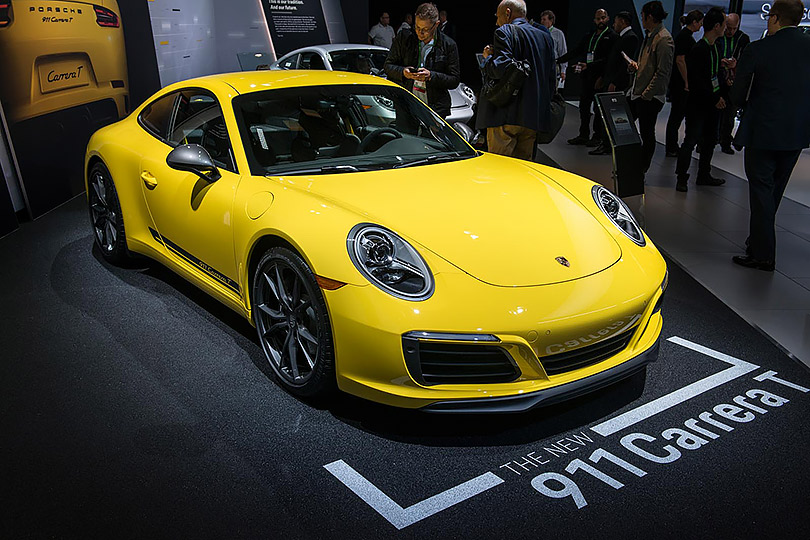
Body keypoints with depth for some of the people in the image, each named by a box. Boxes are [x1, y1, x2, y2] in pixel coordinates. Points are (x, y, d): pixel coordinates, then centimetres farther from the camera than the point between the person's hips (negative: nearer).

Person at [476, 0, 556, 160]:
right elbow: (552, 79, 17)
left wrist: (488, 57, 1)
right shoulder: (545, 36, 17)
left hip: (506, 116, -7)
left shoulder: (505, 32, -5)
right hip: (535, 116, 7)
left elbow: (501, 69, -19)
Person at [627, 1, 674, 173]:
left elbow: (663, 72, -19)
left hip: (650, 97, -10)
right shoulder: (650, 35, 14)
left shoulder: (664, 39, -16)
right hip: (637, 92, 10)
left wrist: (647, 94, -19)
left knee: (647, 135, 2)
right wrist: (636, 66, 6)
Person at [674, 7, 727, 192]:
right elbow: (697, 82, -21)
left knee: (710, 140, 14)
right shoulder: (698, 50, -16)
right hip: (698, 104, -9)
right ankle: (681, 178, 4)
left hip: (713, 103, 9)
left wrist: (721, 96, 5)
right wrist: (715, 99, -18)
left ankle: (704, 175, 25)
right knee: (691, 140, -5)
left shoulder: (714, 48, 12)